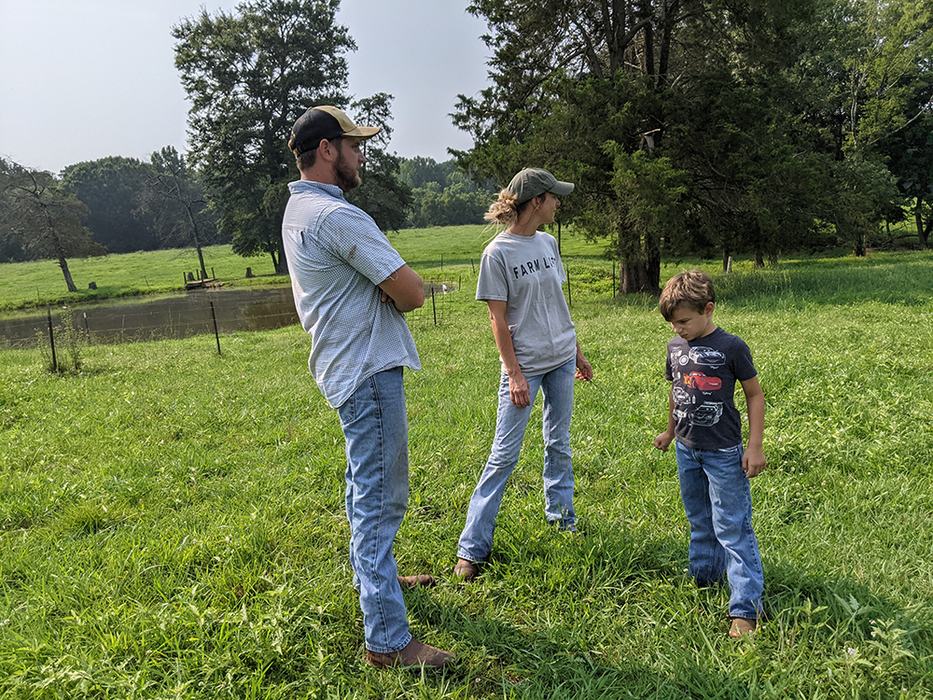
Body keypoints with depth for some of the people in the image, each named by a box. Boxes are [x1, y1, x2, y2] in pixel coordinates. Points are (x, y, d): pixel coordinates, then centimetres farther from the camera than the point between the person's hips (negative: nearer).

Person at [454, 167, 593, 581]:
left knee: (558, 443, 16)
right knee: (504, 454, -5)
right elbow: (498, 320, -13)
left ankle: (560, 515, 34)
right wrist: (514, 374, -15)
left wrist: (577, 352, 17)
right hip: (524, 364, -6)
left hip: (561, 359, 6)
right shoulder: (497, 253, -13)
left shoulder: (547, 243, 7)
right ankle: (472, 547, 3)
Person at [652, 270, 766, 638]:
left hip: (724, 453, -6)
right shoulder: (676, 347, 2)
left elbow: (755, 395, -8)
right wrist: (670, 431, 26)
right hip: (687, 450, 6)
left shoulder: (730, 347, -14)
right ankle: (704, 576, 38)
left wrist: (755, 447, -10)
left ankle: (746, 607, 2)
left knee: (732, 528, -3)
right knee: (700, 521, 20)